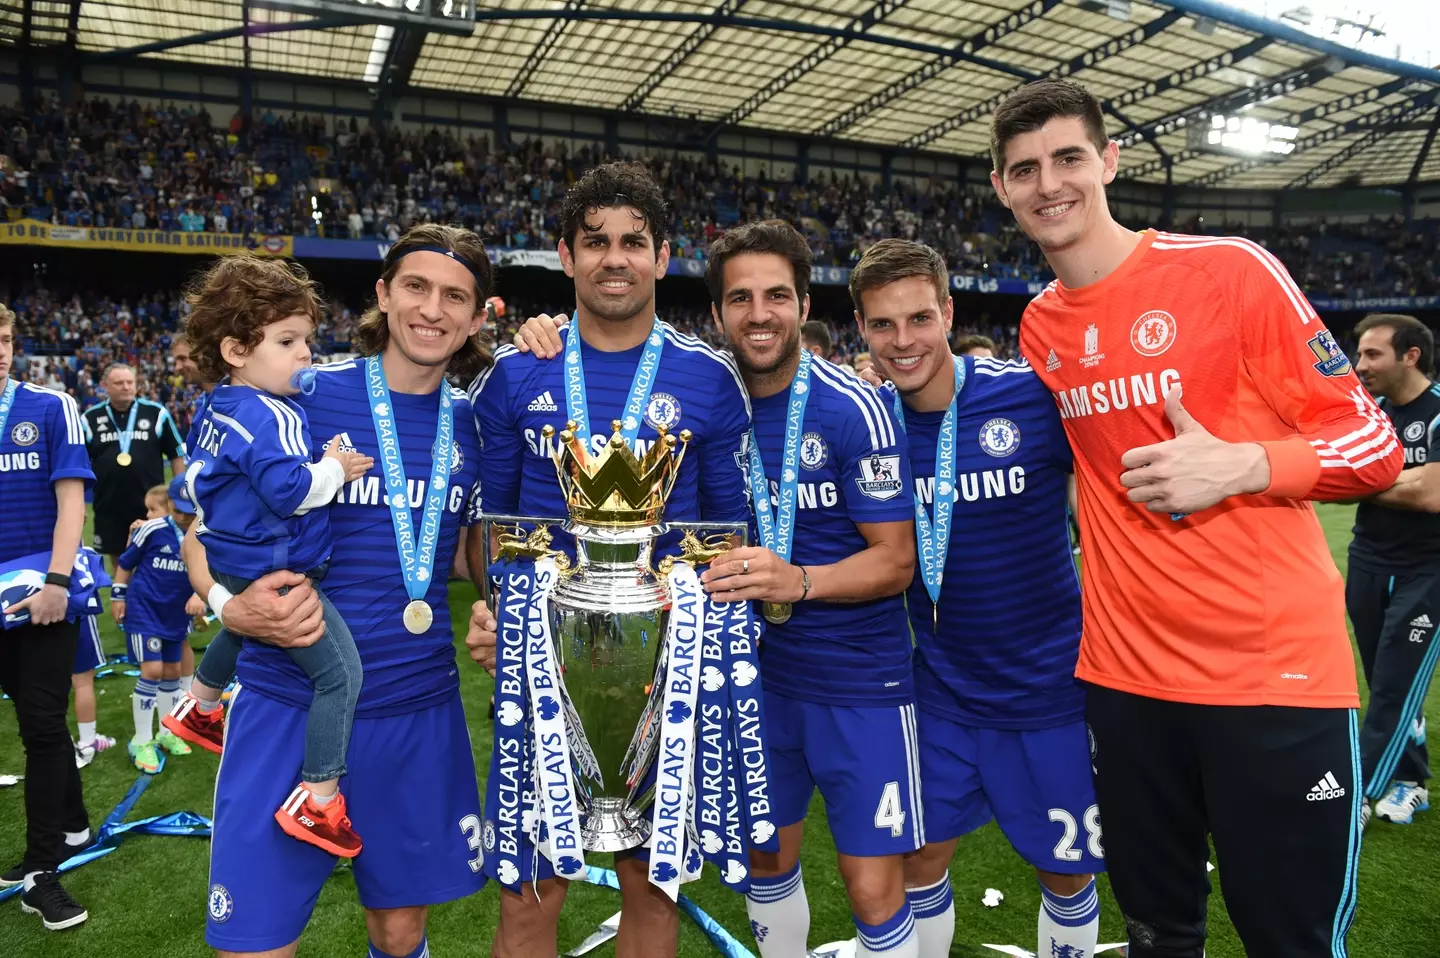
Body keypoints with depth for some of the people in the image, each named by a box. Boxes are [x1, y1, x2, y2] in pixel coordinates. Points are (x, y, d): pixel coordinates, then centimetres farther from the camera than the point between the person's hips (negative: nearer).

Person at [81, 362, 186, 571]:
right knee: (117, 561, 12)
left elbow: (177, 454, 4)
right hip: (109, 507, 2)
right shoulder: (90, 418, 1)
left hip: (151, 506, -2)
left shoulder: (156, 413, -3)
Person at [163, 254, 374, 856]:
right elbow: (288, 489, -34)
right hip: (274, 574, -11)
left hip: (232, 564, 11)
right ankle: (317, 801, -5)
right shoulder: (270, 417, -24)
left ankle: (198, 708, 62)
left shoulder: (220, 406, 7)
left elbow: (198, 474, 21)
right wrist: (334, 470, -20)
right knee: (341, 672, -9)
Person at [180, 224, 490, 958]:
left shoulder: (475, 424, 4)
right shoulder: (299, 397, -7)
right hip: (289, 704, -2)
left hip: (420, 710, 3)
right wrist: (229, 605, -18)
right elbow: (202, 524, 1)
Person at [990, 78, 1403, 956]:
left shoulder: (1231, 269, -8)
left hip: (1277, 669, -4)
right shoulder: (1038, 328, 7)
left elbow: (1375, 445, -6)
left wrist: (1240, 465, -21)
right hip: (1125, 671, 4)